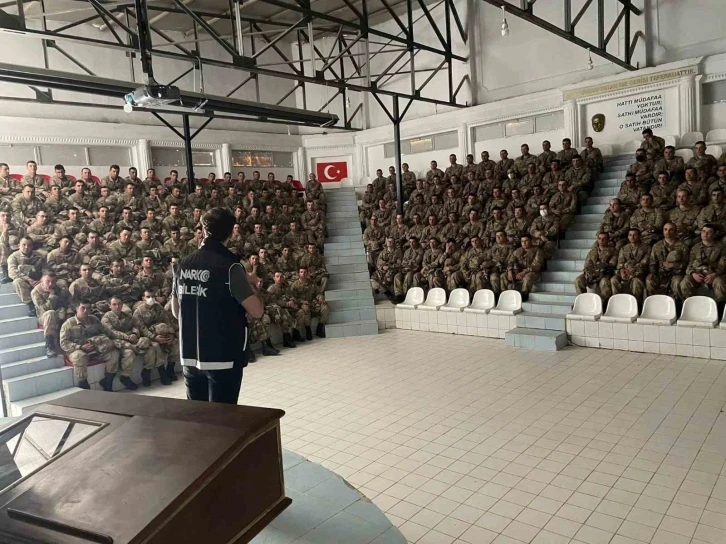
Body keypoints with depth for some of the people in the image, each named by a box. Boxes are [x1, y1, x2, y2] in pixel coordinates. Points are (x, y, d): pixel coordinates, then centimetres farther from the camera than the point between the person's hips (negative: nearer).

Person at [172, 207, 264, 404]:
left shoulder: (183, 265, 3)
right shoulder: (229, 266, -13)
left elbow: (175, 312, 13)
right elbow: (257, 311, -15)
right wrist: (251, 286, 3)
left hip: (190, 356, 6)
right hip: (224, 357, -5)